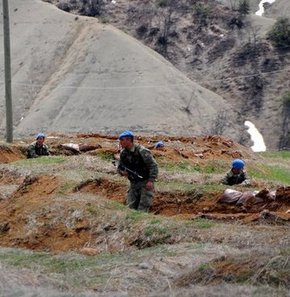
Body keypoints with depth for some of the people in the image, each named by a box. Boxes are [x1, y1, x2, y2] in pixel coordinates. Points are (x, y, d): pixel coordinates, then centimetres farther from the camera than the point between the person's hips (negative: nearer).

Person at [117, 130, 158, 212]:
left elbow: (153, 166, -16)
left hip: (146, 183, -6)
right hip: (134, 184, 6)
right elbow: (119, 167, 16)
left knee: (142, 210, -12)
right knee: (130, 207, 1)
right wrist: (122, 172, -8)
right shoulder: (123, 153, 3)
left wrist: (151, 181, -26)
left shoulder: (141, 151, -17)